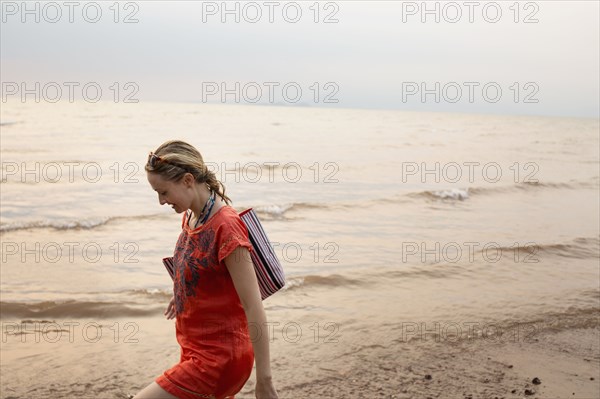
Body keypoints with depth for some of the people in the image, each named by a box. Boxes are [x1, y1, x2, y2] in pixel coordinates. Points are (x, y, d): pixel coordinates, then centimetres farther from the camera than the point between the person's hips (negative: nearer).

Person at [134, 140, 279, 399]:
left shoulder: (225, 227, -23)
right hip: (197, 350, 9)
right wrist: (181, 295, 37)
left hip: (219, 358, -9)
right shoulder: (190, 217, 2)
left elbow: (254, 307, -23)